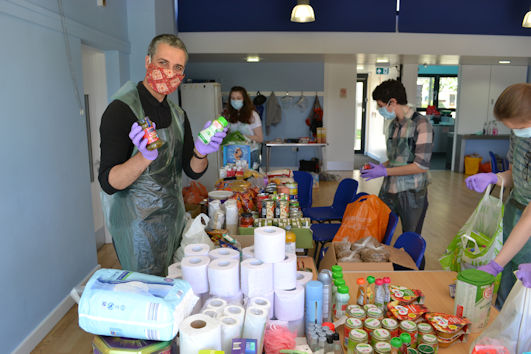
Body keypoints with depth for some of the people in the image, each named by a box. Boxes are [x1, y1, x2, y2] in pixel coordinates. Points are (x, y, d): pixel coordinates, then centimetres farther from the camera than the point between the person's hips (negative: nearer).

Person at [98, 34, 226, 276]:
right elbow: (108, 183, -18)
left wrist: (201, 153, -16)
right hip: (138, 226, -6)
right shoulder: (121, 110, -14)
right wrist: (144, 157, -35)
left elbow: (193, 172, 5)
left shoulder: (178, 114, 7)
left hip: (174, 220, 6)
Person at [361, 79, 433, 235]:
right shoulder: (393, 125, 11)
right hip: (388, 192, 7)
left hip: (412, 194, -6)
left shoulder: (421, 124, -13)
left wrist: (385, 171, -17)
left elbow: (421, 166, -19)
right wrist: (379, 166, 3)